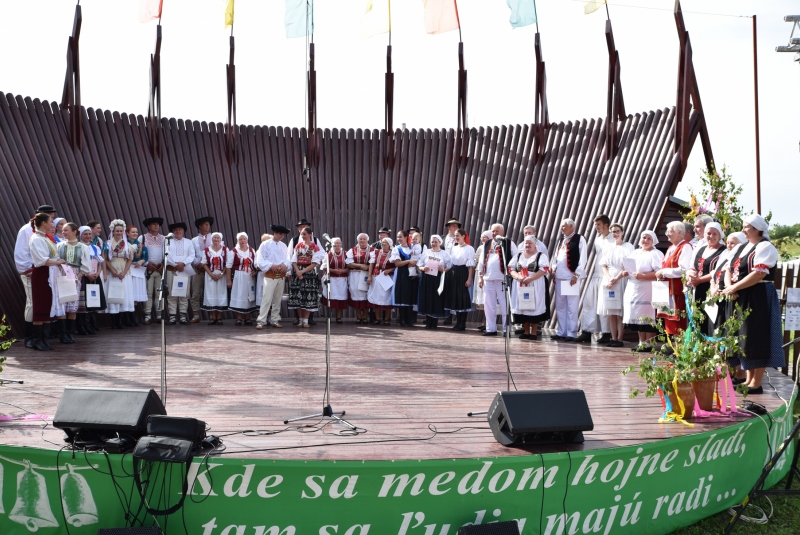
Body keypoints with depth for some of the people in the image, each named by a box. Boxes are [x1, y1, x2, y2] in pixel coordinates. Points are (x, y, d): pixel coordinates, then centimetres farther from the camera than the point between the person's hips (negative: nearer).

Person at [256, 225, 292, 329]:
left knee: (277, 299, 9)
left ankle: (275, 320, 17)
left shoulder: (283, 245, 11)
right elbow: (260, 260, -7)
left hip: (281, 276, 5)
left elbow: (288, 259, 11)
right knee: (267, 299, -11)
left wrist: (285, 265, -11)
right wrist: (271, 266, -18)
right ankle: (261, 321, -9)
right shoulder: (265, 244, -3)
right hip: (270, 276, -5)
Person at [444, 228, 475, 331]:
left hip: (463, 273, -6)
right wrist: (448, 275, 7)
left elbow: (471, 265, -9)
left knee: (463, 297, -5)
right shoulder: (453, 248, 15)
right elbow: (450, 262, 16)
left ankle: (462, 324, 1)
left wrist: (469, 279, -14)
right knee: (455, 296, 7)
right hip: (453, 273, 6)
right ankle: (458, 322, 16)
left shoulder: (469, 249, -5)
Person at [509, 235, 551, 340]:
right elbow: (511, 269, 8)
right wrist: (518, 277, -12)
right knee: (523, 307, 4)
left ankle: (534, 332, 2)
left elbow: (544, 270, -11)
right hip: (520, 286, 4)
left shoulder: (541, 256, 2)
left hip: (535, 287, -4)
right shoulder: (518, 255, 15)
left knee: (534, 308, -5)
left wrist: (530, 278, -20)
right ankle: (526, 332, 14)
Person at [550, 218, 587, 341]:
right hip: (559, 277, 7)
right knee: (560, 306, 10)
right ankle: (561, 332, 17)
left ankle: (571, 334, 1)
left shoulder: (579, 239, -4)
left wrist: (576, 275, -13)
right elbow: (556, 257, 22)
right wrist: (553, 269, 7)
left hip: (571, 277, -7)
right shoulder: (562, 240, 19)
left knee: (572, 307, -4)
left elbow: (582, 259, -9)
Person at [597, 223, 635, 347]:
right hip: (608, 280, 5)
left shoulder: (628, 247, 0)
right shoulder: (607, 247, 14)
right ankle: (613, 338, 5)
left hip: (621, 280, -5)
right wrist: (609, 278, -5)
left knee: (619, 312, -6)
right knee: (610, 312, 3)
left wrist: (616, 279, -13)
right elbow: (603, 265, 10)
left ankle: (619, 339, -5)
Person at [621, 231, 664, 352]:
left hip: (647, 292, -7)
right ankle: (641, 342, 15)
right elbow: (627, 268, 25)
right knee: (638, 318, 8)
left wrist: (643, 276, -22)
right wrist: (625, 273, 2)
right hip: (633, 290, 7)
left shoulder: (656, 254, -4)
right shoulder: (635, 253, 19)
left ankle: (648, 344, -2)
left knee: (647, 318, -7)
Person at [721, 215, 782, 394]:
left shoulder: (765, 247, -10)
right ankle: (749, 379, 18)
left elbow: (758, 274, -20)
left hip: (758, 299, -8)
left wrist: (734, 288, -17)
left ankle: (756, 383, 0)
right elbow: (729, 269, 13)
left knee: (756, 339, -5)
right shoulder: (741, 248, 17)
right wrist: (729, 287, -7)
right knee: (744, 339, 10)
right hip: (740, 299, 8)